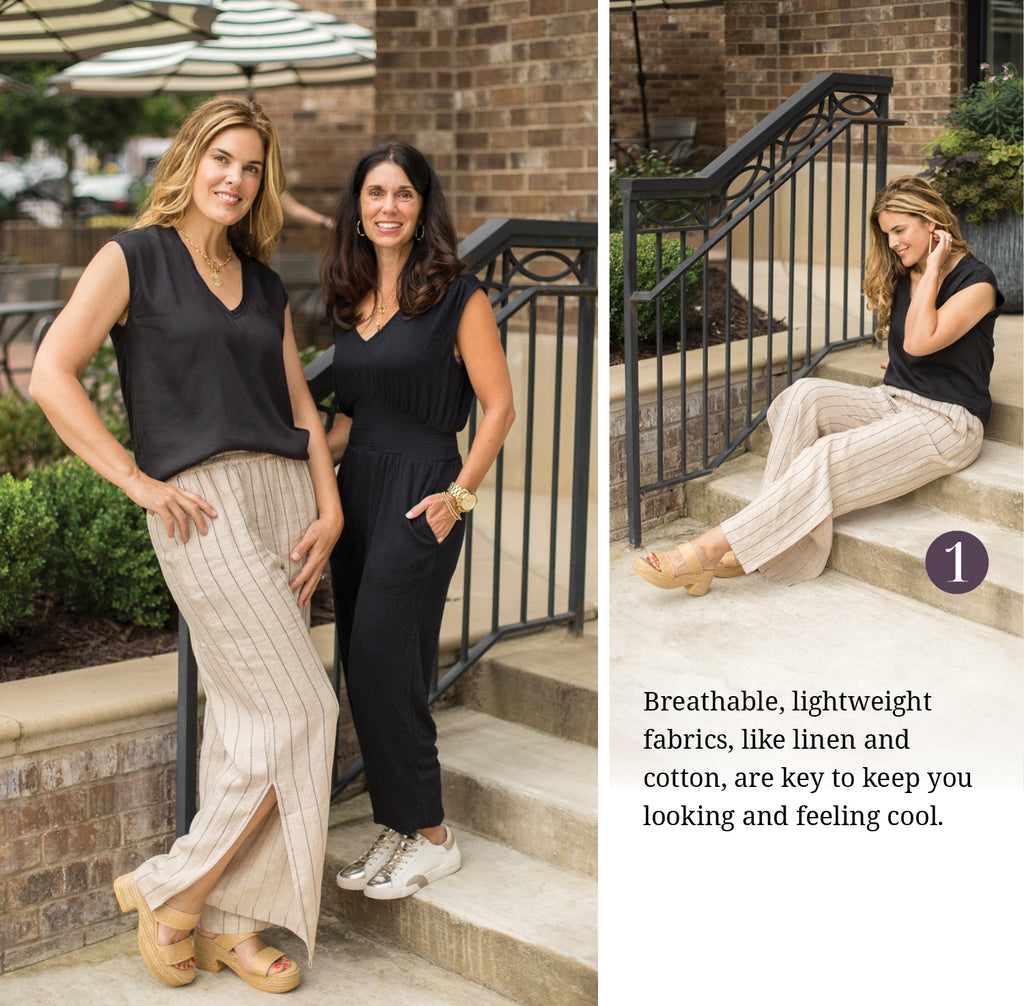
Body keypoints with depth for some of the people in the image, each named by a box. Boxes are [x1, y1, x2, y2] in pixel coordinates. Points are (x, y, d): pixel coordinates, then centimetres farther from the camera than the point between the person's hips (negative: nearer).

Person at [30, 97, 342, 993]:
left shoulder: (263, 283, 18)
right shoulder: (134, 259, 1)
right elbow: (51, 376, -7)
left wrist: (330, 509, 3)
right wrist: (138, 482, -10)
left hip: (286, 499, 6)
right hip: (203, 506, -6)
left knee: (247, 719, 7)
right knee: (301, 710, -10)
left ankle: (227, 920, 16)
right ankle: (170, 890, 5)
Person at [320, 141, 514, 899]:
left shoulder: (457, 296, -5)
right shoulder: (350, 300, 13)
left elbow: (499, 406, -7)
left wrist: (459, 494, -14)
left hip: (420, 498, -7)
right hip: (357, 489, 7)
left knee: (384, 666, -8)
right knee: (366, 671, 7)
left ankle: (432, 836, 5)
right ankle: (397, 830, 18)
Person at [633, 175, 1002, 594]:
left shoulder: (976, 282, -9)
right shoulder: (902, 275, 14)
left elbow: (919, 342, -23)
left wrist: (933, 266, -17)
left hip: (947, 422, -7)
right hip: (893, 403, 7)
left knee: (827, 460, -28)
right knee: (804, 396, -23)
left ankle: (711, 548, -32)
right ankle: (770, 536, -31)